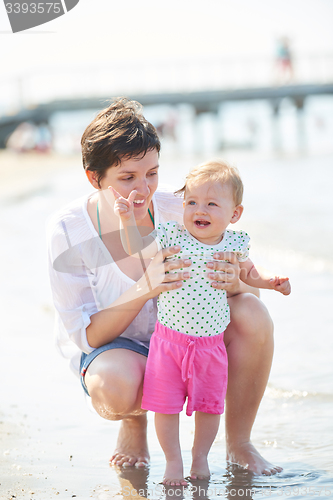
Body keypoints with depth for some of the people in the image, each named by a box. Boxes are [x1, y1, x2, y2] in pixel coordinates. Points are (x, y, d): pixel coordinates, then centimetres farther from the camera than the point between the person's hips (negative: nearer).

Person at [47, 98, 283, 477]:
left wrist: (234, 283, -37)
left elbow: (249, 288, -10)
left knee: (251, 313, -26)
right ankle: (134, 423, 1)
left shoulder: (176, 211, -16)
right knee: (113, 386, -39)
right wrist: (144, 290, -39)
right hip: (112, 348, -3)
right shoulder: (67, 230, -21)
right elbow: (86, 336, -22)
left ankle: (238, 443, -6)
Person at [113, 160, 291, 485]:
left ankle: (200, 457, 30)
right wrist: (127, 219, -10)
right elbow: (137, 251, 3)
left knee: (209, 405, 10)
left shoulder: (234, 245, -3)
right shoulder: (171, 236, -9)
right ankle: (173, 461, 19)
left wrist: (272, 281, -1)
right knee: (166, 405, 2)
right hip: (170, 339, -1)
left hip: (211, 343, 1)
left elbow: (248, 274, 16)